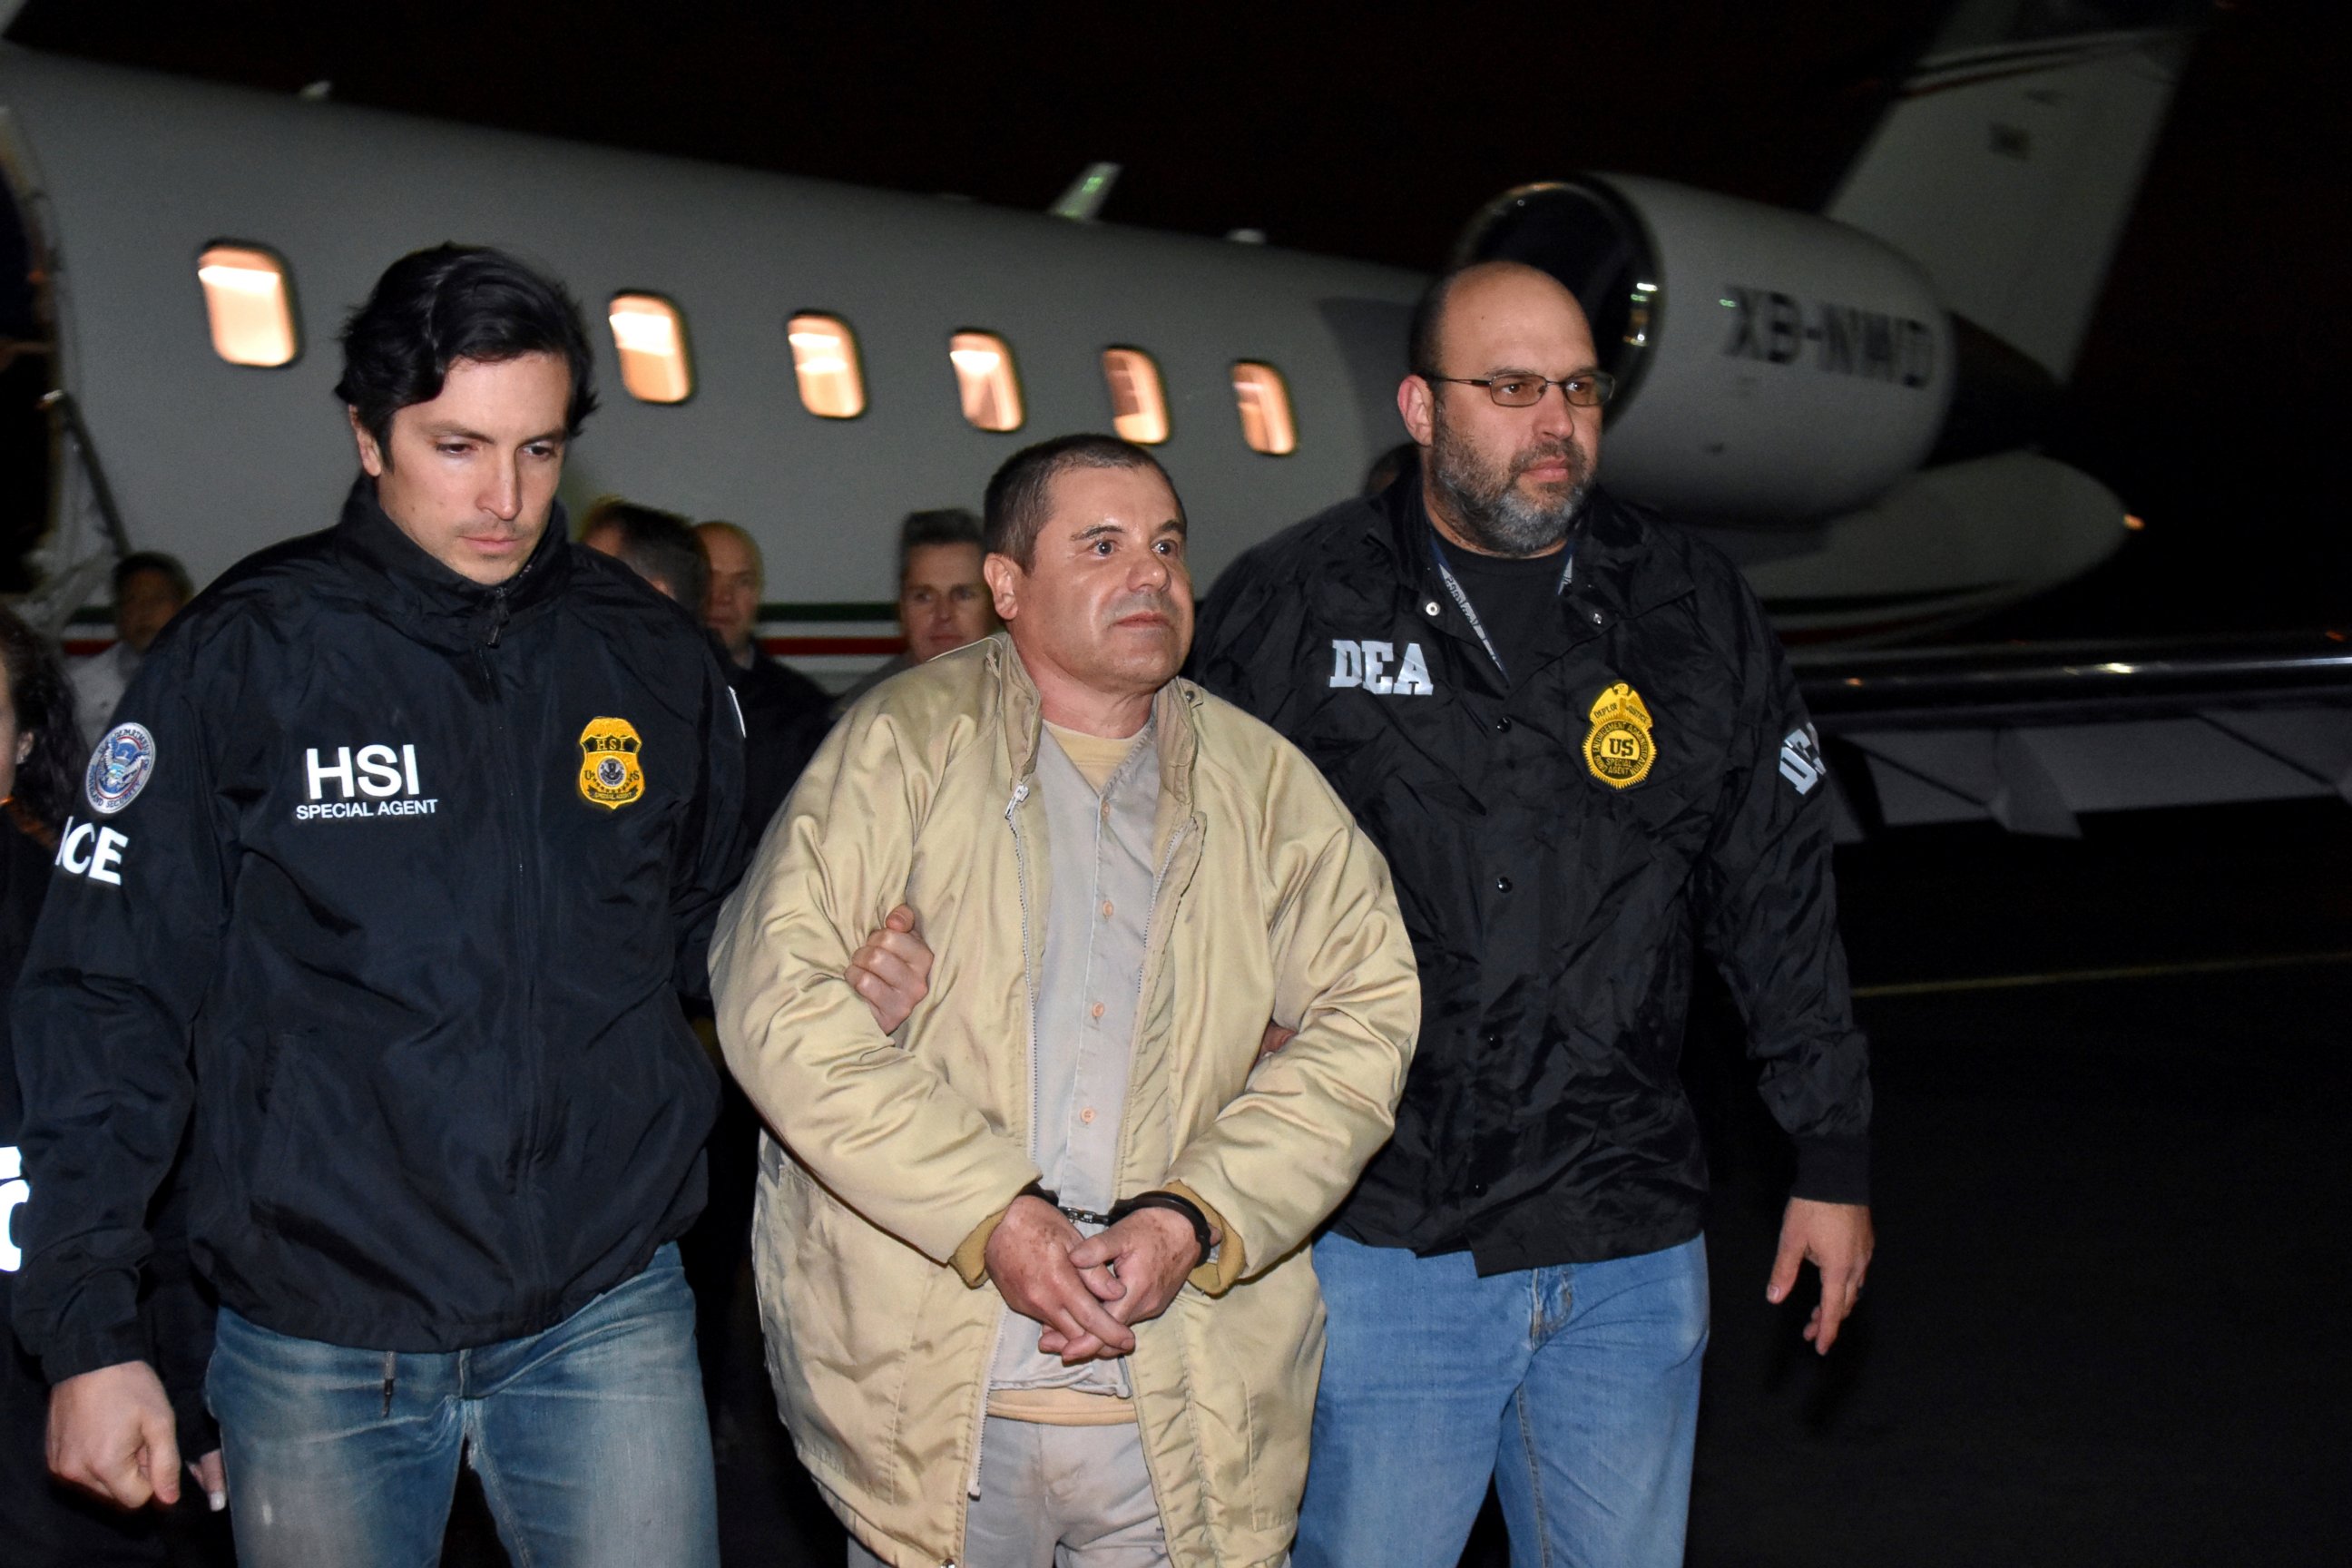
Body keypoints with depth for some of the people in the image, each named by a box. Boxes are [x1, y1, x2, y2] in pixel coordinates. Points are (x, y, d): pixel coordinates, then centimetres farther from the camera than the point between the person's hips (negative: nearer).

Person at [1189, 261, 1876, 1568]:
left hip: (1633, 1254, 3)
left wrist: (1835, 1158, 11)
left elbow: (1783, 900, 11)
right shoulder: (1294, 610, -1)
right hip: (1378, 1243, -2)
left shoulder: (1697, 614, 6)